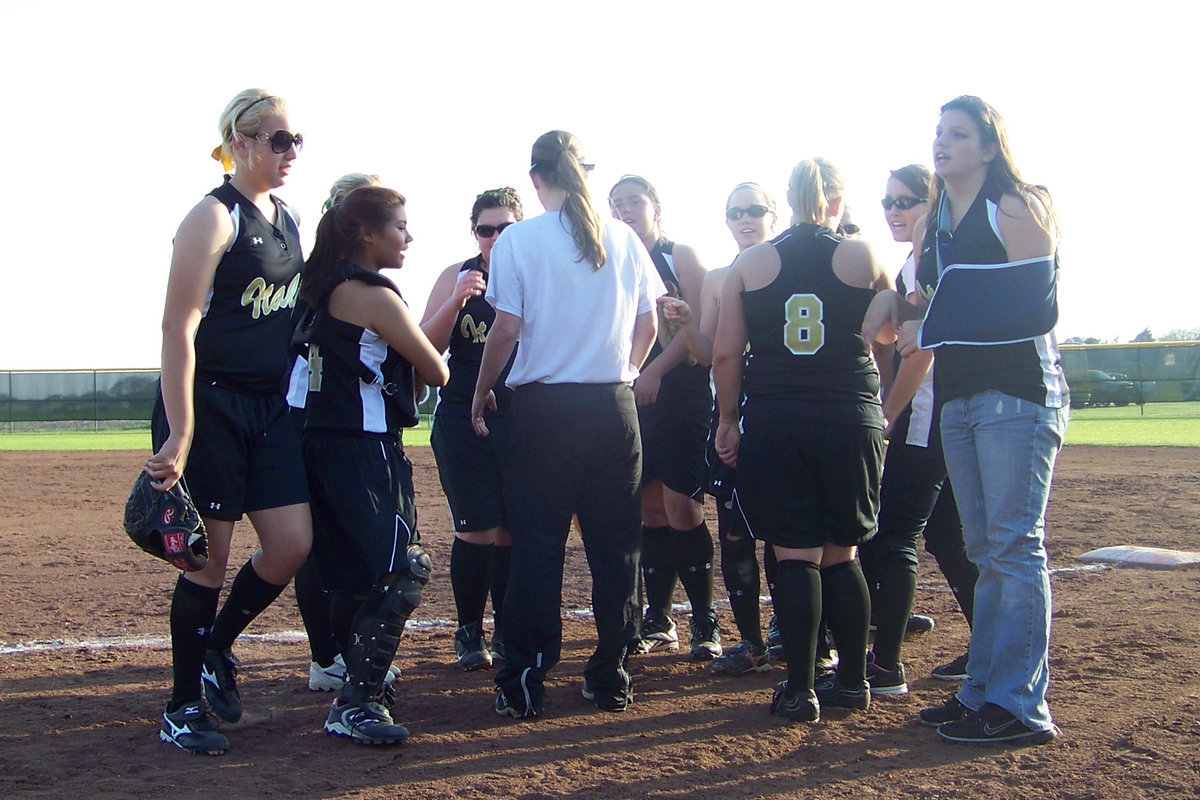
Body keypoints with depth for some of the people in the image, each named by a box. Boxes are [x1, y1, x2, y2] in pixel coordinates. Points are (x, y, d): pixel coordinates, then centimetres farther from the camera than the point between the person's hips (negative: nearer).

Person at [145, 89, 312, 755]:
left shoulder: (288, 220, 12)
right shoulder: (214, 218, -12)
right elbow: (177, 329, -18)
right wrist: (179, 436, -23)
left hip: (269, 406, 7)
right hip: (208, 403, -7)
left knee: (293, 544, 1)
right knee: (211, 556, -1)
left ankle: (217, 645, 27)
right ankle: (182, 706, 15)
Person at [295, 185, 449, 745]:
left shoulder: (326, 290, 16)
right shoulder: (372, 294, -11)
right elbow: (436, 372, -6)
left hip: (326, 443, 10)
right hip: (365, 449, -10)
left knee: (356, 575, 16)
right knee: (405, 570, -13)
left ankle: (355, 685, 25)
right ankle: (356, 704, -13)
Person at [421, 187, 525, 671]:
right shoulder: (457, 276, 5)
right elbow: (427, 346, -2)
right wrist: (456, 301, -17)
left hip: (523, 418, 1)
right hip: (464, 418, -1)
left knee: (513, 530, 3)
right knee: (477, 530, -4)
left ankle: (507, 631, 18)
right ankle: (469, 633, 12)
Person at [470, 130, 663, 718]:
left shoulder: (519, 239, -3)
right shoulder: (623, 240, 6)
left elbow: (508, 328, -7)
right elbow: (647, 325, 9)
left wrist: (481, 391, 7)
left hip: (545, 408, -2)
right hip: (614, 406, 2)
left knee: (536, 547, 3)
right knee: (615, 547, 9)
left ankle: (524, 684, 7)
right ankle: (610, 679, 15)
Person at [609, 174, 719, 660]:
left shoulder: (680, 256, 1)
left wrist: (655, 371, -20)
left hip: (681, 395, -4)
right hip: (632, 398, 5)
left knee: (680, 507, -10)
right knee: (650, 512, 6)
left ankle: (705, 624, 1)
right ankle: (658, 623, 15)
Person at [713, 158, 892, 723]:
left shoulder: (748, 264, 3)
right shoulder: (862, 256, 2)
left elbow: (725, 353, 1)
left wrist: (727, 420, 11)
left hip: (772, 422, 0)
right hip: (850, 417, 1)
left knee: (794, 555, 4)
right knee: (840, 554, 12)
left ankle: (799, 689, 3)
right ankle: (852, 681, 20)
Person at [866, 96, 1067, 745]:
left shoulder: (1016, 210, -6)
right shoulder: (932, 223, 16)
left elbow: (1036, 311, -15)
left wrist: (929, 332, -14)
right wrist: (897, 310, 0)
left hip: (1018, 394, -7)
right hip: (957, 398, 8)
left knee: (1013, 546, -8)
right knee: (985, 550, 9)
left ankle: (1020, 705, -5)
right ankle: (982, 691, 14)